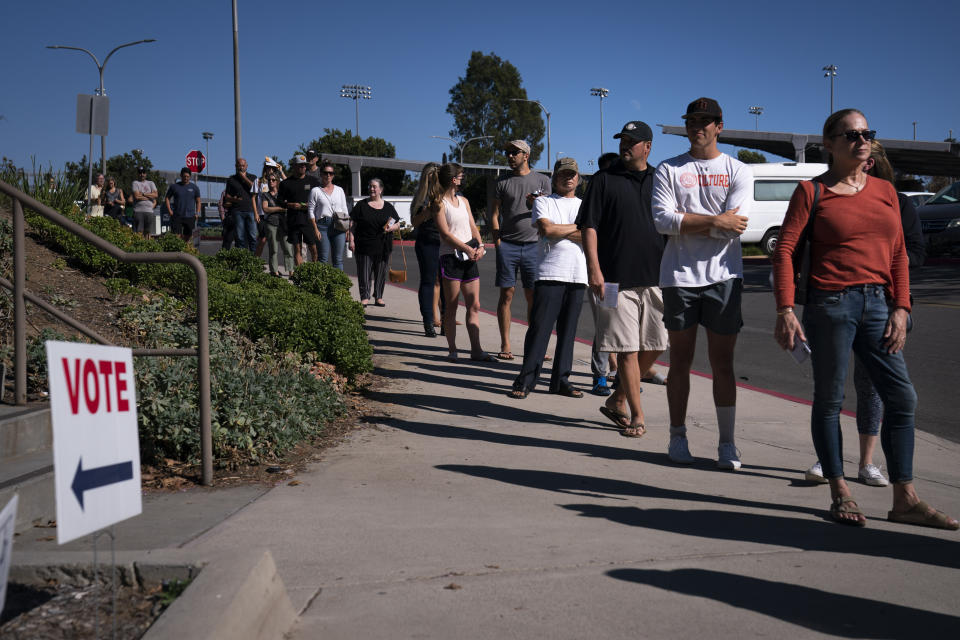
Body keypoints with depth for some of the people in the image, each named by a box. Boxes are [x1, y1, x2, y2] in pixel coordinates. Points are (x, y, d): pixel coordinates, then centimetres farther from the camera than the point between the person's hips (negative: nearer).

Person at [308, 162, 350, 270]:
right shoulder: (315, 191, 5)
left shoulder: (339, 190, 16)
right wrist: (315, 229, -8)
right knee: (323, 258, -4)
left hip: (339, 227, 3)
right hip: (323, 225, -3)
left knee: (338, 259, 2)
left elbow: (344, 210, 16)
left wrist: (347, 229, 8)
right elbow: (311, 211, 2)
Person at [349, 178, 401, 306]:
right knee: (364, 272, -3)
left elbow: (397, 224, 13)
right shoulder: (361, 205, 6)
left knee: (381, 273, 5)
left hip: (383, 247, 1)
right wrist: (351, 240, -5)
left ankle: (378, 297, 14)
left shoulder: (388, 207, 10)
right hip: (364, 246, -1)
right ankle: (365, 297, 3)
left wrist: (391, 228, -9)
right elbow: (352, 224, 4)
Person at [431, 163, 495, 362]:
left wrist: (480, 246, -3)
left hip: (469, 257, 7)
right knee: (451, 306, -2)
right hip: (451, 257, -7)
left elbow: (472, 227, 15)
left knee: (474, 305, 3)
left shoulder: (463, 201, 17)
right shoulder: (439, 203, -4)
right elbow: (445, 234, -11)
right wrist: (467, 249, -17)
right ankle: (452, 349, 4)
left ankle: (476, 350, 5)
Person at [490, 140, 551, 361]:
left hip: (533, 245, 0)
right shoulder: (502, 183, 11)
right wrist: (498, 242, -3)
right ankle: (505, 345, 1)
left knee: (534, 297, 1)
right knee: (507, 294, -3)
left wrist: (537, 205, -12)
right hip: (508, 245, 0)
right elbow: (495, 215, 9)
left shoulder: (542, 180, 11)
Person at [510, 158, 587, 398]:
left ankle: (561, 380, 11)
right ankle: (525, 381, -2)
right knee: (539, 327, -8)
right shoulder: (543, 202, 10)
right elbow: (546, 228, -9)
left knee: (568, 330, 5)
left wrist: (559, 231, -5)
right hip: (550, 273, -3)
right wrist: (576, 228, 1)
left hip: (578, 276, 3)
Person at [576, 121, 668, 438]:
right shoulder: (604, 180, 3)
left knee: (654, 346, 5)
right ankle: (637, 415, 5)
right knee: (628, 349, -3)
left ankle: (617, 400, 22)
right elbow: (588, 226, -2)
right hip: (617, 279, -4)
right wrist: (593, 268, -12)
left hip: (656, 277, 4)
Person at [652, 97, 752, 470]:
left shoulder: (738, 171, 6)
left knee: (722, 363, 2)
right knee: (680, 361, 6)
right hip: (679, 275, 1)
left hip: (722, 275, -1)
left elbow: (735, 226, -7)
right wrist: (714, 221, -12)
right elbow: (662, 221, -7)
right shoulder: (668, 170, 8)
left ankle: (727, 444, 9)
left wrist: (684, 223, -7)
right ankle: (678, 438, 17)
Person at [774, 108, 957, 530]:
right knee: (829, 400, 4)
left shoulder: (884, 191, 12)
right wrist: (785, 310, -14)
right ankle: (840, 495, 16)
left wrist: (900, 308, 2)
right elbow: (784, 250, -6)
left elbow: (898, 254, 12)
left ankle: (905, 500, 11)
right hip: (830, 304, -5)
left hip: (877, 304, 5)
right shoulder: (812, 192, -1)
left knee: (902, 397, 2)